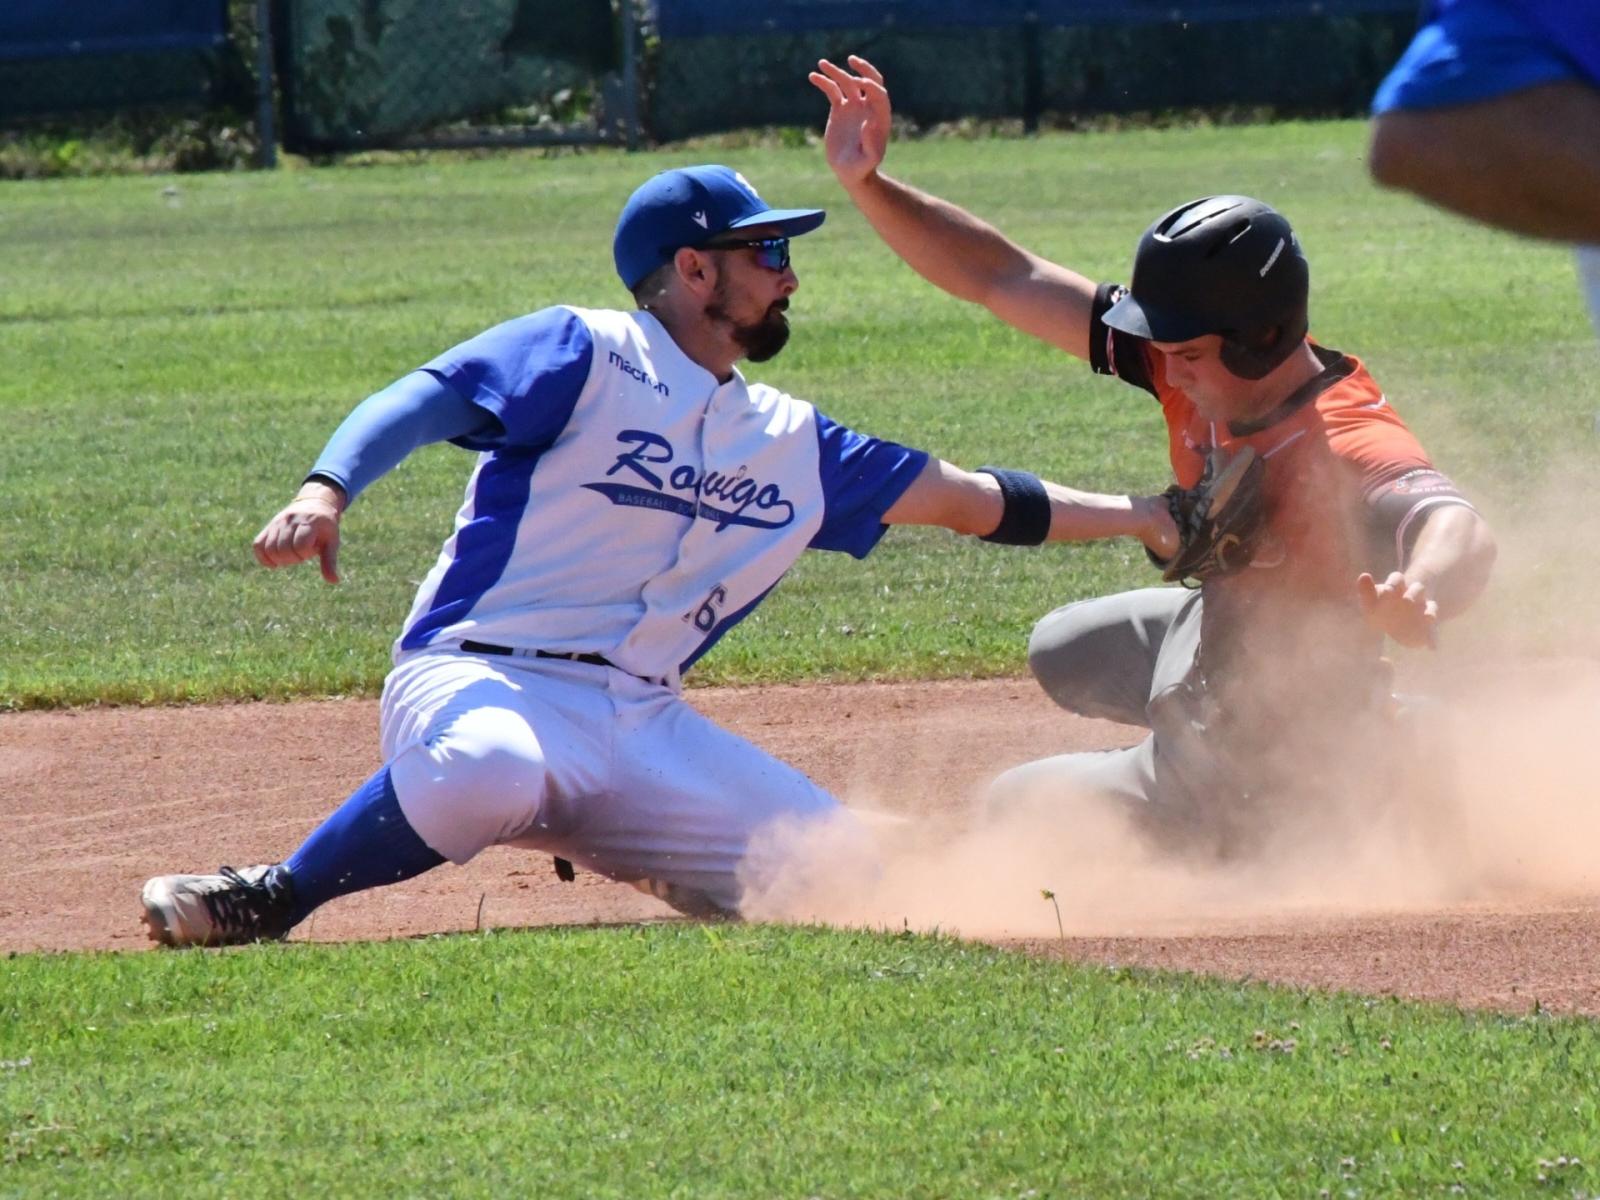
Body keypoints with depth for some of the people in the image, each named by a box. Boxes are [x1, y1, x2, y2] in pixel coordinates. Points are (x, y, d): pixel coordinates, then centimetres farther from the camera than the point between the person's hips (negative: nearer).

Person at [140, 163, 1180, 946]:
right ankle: (271, 902, -19)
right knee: (488, 773, -42)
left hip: (643, 726, 7)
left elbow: (966, 498, 24)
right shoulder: (582, 357, -2)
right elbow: (421, 403, -15)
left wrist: (1136, 516, 21)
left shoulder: (792, 445, 19)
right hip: (481, 681, -7)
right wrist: (326, 492, -35)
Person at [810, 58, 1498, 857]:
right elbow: (1001, 281, -14)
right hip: (1214, 631, 8)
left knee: (1020, 808, 11)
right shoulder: (1201, 364, -18)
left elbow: (1460, 532, -61)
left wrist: (1415, 601, -84)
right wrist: (866, 184, -25)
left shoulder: (1346, 447, -40)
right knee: (1062, 654, 35)